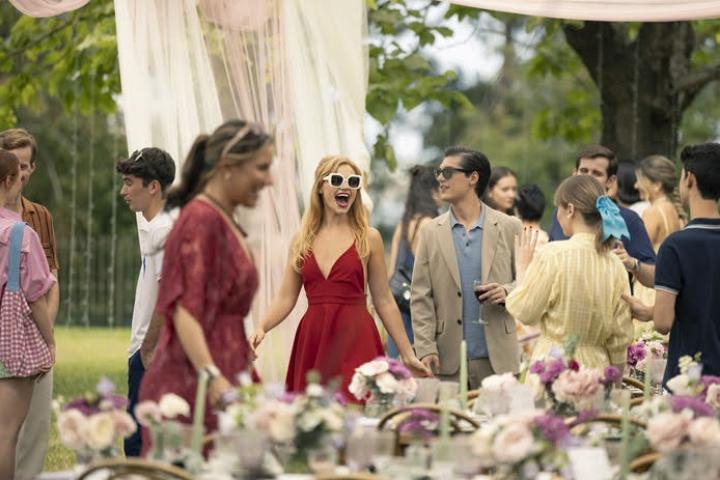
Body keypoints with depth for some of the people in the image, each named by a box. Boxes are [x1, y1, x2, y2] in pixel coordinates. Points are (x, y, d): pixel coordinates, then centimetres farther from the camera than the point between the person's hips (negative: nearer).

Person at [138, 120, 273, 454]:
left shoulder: (224, 222, 17)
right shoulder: (200, 220, -11)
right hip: (192, 386, -9)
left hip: (221, 376, 9)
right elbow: (184, 309, -19)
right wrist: (212, 377, -30)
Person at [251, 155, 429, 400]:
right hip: (312, 341, 2)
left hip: (355, 343, -2)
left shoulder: (368, 238, 4)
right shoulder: (302, 240, 10)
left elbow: (384, 301, 7)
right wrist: (261, 329, -10)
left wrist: (408, 355, 6)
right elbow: (285, 298, 8)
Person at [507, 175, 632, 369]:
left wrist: (522, 266, 8)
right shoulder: (615, 264, 4)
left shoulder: (554, 254, -10)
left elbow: (524, 312, -4)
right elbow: (621, 336, 8)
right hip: (597, 366, 5)